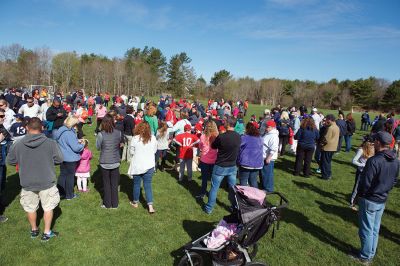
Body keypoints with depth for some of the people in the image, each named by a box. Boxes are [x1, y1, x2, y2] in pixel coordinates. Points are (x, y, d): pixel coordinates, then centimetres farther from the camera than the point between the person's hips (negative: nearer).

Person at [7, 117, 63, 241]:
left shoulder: (18, 145, -11)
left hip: (27, 183, 2)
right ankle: (47, 232, 23)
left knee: (30, 208, 22)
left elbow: (10, 161, 4)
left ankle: (34, 230, 40)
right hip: (47, 182, -2)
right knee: (48, 207, 15)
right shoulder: (50, 143, -17)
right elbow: (60, 159, -6)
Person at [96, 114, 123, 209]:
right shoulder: (119, 133, -10)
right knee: (114, 183, 14)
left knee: (106, 183, 14)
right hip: (115, 162, 2)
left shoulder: (101, 134, -16)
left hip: (105, 162, -2)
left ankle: (107, 204, 24)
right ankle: (114, 204, 23)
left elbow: (98, 147, -5)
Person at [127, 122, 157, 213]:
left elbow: (132, 152, -4)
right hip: (149, 165, 1)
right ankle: (150, 206, 3)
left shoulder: (135, 138, -13)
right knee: (148, 185, 9)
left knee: (136, 184, 17)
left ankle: (135, 202, 34)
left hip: (137, 165, -1)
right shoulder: (153, 138, -7)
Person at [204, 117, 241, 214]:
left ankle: (209, 208, 21)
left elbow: (213, 146, -5)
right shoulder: (238, 137, -7)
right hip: (233, 167, 4)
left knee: (214, 188, 10)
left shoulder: (221, 136, -22)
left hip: (220, 167, -3)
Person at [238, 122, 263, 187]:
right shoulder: (260, 138, 8)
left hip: (246, 163, -5)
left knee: (243, 181, 5)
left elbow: (239, 150, -3)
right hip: (257, 163, 5)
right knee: (254, 181, 12)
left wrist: (238, 161, 9)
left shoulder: (244, 138, -10)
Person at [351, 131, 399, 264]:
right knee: (375, 230, 18)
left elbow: (365, 183, -22)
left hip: (369, 200, -7)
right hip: (382, 201, 7)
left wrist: (360, 194, -4)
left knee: (367, 230, 7)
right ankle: (371, 254, 32)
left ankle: (365, 257, 20)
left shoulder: (374, 161, -26)